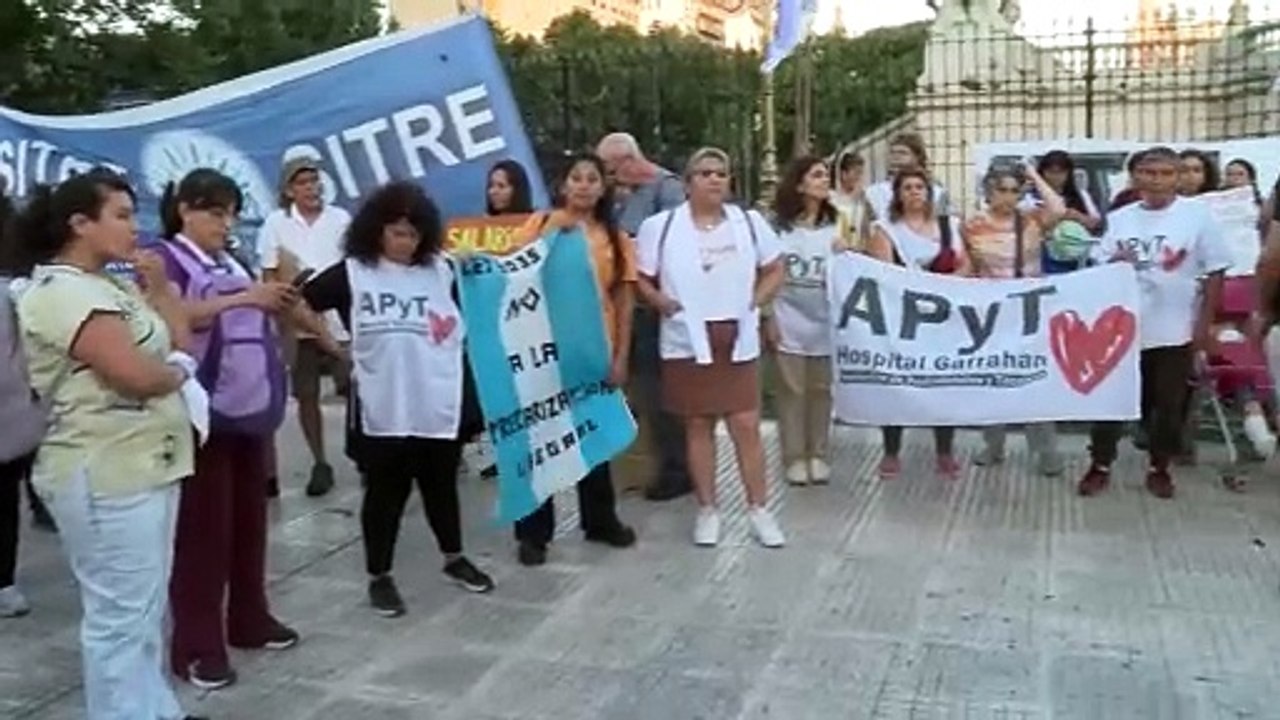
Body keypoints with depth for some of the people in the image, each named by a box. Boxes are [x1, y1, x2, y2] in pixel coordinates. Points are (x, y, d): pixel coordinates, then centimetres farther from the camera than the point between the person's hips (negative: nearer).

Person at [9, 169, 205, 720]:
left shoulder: (112, 286, 13)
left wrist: (160, 287, 3)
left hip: (145, 465, 10)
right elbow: (136, 375, -25)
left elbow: (180, 342, 15)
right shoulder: (61, 292, -16)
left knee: (148, 606, 19)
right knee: (121, 614, -1)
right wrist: (178, 372, -5)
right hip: (107, 475, -10)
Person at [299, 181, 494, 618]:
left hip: (440, 404, 3)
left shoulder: (442, 271, 2)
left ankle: (454, 559, 39)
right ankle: (379, 577, 25)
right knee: (385, 492, 9)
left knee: (441, 485, 19)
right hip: (382, 409, -2)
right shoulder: (351, 275, -4)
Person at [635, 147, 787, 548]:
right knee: (698, 426, 8)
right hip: (688, 342, -1)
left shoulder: (750, 222, 3)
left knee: (747, 425, 2)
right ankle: (707, 510, 20)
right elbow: (641, 279, 1)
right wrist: (666, 305, -12)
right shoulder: (660, 226, -4)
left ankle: (759, 509, 15)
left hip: (737, 340, 1)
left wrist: (755, 303, 0)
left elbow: (774, 270, 12)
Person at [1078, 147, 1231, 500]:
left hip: (1175, 331, -1)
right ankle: (1100, 466, 20)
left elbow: (1215, 273, -3)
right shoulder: (1118, 218, 1)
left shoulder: (1197, 215, -5)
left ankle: (1159, 469, 25)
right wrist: (1114, 265, -17)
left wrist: (1204, 324, -7)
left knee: (1168, 405, 10)